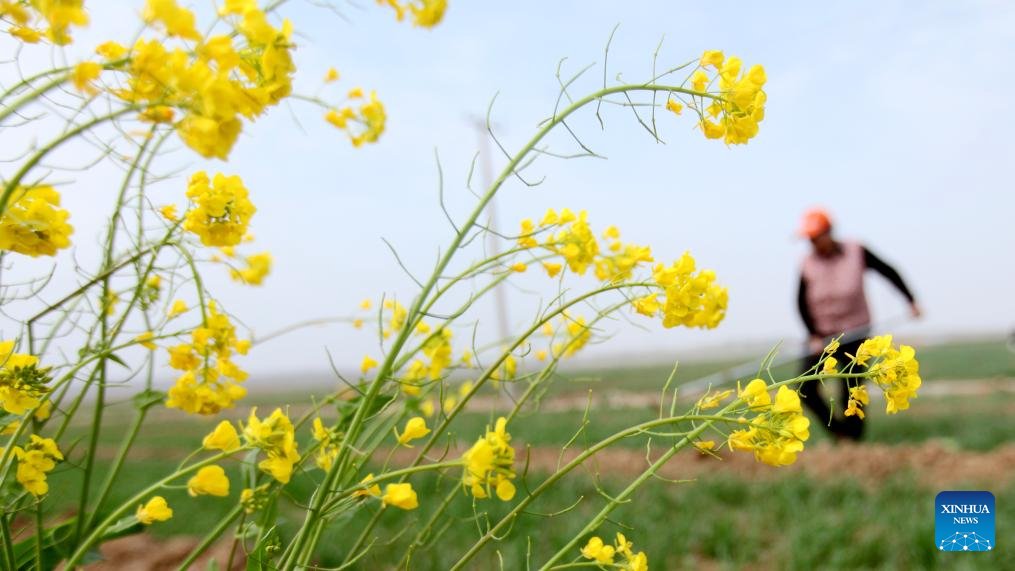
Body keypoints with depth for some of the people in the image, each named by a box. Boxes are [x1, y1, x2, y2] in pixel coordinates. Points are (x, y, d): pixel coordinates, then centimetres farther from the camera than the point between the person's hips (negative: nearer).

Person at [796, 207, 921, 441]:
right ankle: (838, 431, 14)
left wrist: (911, 301, -3)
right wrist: (814, 335, -9)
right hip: (821, 334, 1)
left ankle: (853, 441, 18)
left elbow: (888, 272, 1)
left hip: (855, 334, -1)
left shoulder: (857, 252, -11)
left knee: (851, 392, -1)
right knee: (806, 389, -8)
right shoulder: (808, 264, -9)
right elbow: (801, 302, -2)